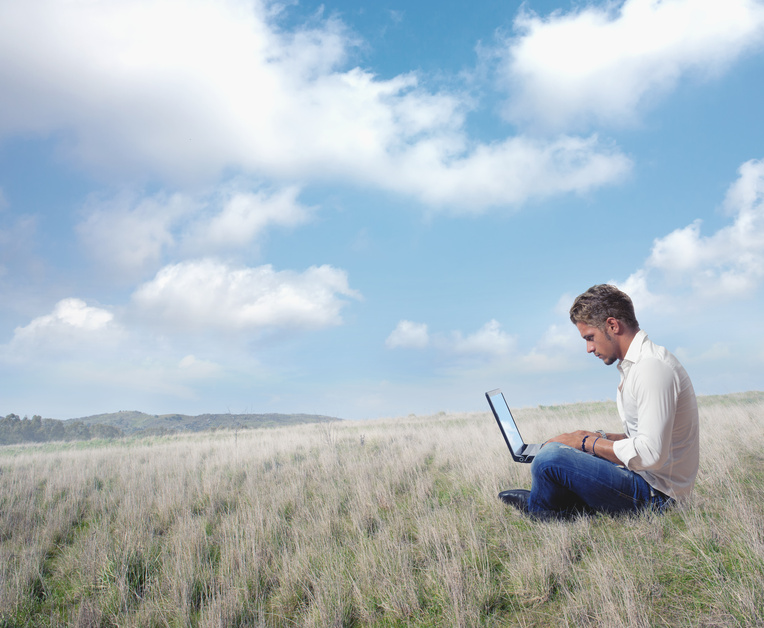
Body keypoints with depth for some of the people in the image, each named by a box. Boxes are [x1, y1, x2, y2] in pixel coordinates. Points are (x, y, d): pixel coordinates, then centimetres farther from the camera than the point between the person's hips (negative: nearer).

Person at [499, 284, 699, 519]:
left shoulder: (652, 367, -20)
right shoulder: (638, 363, 13)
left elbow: (651, 453, -27)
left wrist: (588, 442, -16)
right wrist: (600, 438, 7)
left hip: (653, 493, -11)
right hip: (648, 484, 11)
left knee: (550, 458, -23)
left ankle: (540, 509, 4)